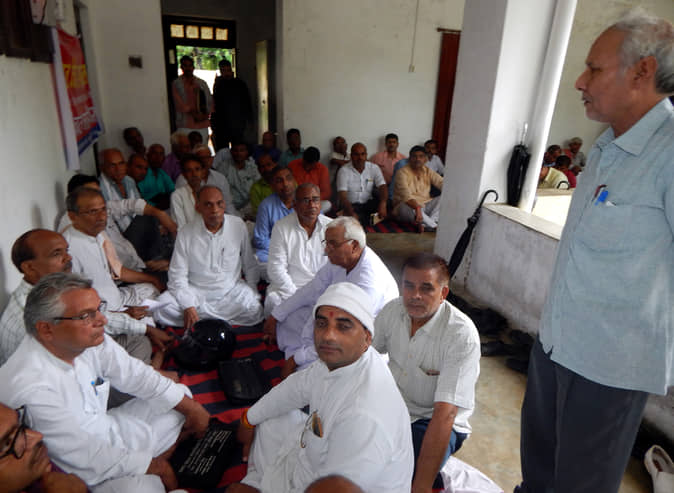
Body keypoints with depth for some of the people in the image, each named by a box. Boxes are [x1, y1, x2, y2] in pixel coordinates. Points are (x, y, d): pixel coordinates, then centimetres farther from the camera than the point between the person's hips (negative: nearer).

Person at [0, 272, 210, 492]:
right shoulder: (30, 387, -32)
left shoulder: (90, 338, -14)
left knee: (179, 394, 10)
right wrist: (153, 465, -14)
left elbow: (135, 374, 0)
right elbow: (85, 457, -26)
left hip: (108, 429, 8)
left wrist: (192, 408, 2)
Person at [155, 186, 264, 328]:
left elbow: (250, 266, 6)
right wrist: (188, 306, -19)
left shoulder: (238, 225, -4)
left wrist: (253, 293, -2)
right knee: (162, 308, -26)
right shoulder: (186, 233, -7)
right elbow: (177, 275, -6)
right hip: (196, 291, 1)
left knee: (255, 312, -28)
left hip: (232, 290, 0)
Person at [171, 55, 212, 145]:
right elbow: (180, 105, -4)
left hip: (202, 125, 4)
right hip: (185, 126, -3)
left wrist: (205, 114, -4)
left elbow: (210, 101, 12)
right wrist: (193, 113, -9)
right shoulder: (176, 84, 4)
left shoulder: (202, 83, 15)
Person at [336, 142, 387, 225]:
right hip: (350, 205, -4)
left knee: (388, 203, -24)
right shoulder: (343, 171, -8)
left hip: (368, 203, 4)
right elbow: (342, 196, -18)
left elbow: (382, 187, -11)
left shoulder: (374, 168, 2)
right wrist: (352, 213, -37)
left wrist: (383, 204, -34)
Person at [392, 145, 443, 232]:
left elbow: (442, 183, -6)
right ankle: (435, 226, -30)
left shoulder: (428, 171, 6)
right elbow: (406, 195, -29)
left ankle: (425, 225, -31)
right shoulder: (402, 172, -13)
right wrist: (417, 208, -46)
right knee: (405, 208, -38)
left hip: (425, 206, 6)